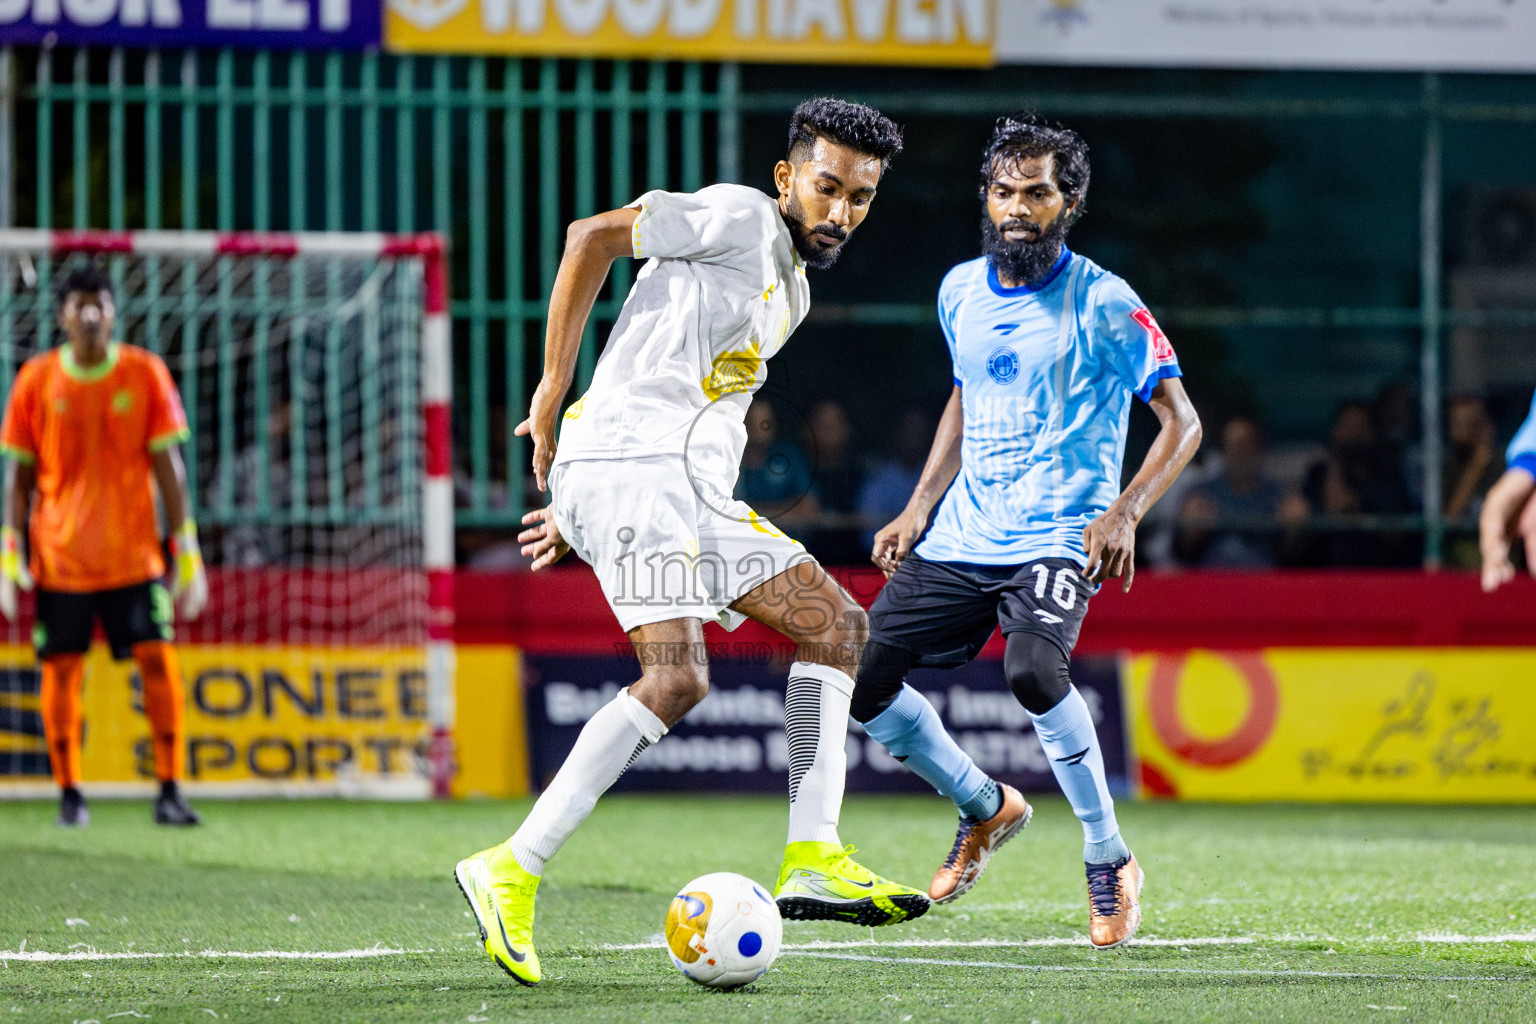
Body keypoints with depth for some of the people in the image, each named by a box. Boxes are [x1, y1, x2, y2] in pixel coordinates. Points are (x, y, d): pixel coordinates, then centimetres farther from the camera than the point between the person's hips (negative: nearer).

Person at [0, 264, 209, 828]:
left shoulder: (145, 373, 1)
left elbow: (167, 465, 3)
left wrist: (186, 548, -2)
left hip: (134, 554, 0)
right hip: (59, 557, 0)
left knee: (158, 660, -8)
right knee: (61, 670, 1)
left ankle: (169, 791, -3)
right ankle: (69, 795, 12)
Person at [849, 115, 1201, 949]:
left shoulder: (1103, 304, -10)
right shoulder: (960, 291, 8)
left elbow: (1181, 423, -7)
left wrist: (1124, 514, -21)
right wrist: (918, 509, 15)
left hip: (1057, 538, -7)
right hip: (960, 535, 7)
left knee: (1033, 668, -32)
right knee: (860, 677, -1)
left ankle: (1110, 863, -14)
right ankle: (986, 808, 24)